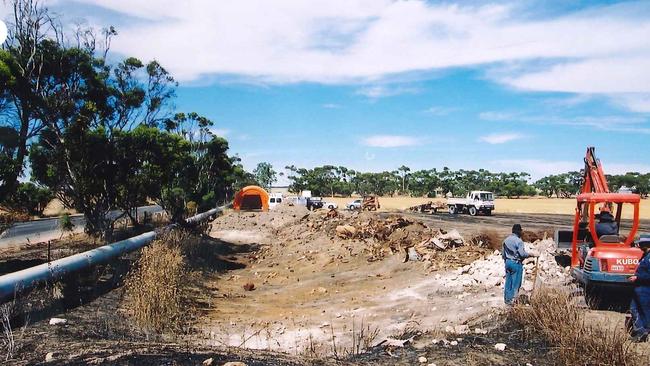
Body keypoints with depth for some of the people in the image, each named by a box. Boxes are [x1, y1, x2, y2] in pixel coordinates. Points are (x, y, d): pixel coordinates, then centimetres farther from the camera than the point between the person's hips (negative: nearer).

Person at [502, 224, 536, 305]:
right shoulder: (518, 241, -15)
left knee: (508, 281, 12)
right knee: (516, 282, 2)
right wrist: (530, 254, -3)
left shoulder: (506, 240, 8)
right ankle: (512, 299, 3)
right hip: (516, 263, -7)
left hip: (507, 262, 7)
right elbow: (522, 254, -19)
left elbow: (503, 253, 12)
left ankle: (507, 299, 18)